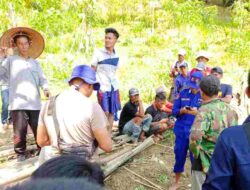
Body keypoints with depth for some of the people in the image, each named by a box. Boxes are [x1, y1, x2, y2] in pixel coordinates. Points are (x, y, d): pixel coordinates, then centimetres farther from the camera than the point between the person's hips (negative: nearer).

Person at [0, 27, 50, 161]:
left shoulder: (35, 62, 18)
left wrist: (46, 89, -6)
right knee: (19, 132, -1)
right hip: (18, 103, -2)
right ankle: (21, 154, 14)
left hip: (35, 103, 3)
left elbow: (42, 78, 12)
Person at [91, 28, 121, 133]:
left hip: (114, 87, 4)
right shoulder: (98, 53, -3)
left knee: (112, 112, 5)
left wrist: (115, 85, 12)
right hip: (102, 87, -4)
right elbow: (92, 71, -1)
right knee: (105, 113, -8)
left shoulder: (116, 56, 9)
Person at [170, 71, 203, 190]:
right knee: (179, 156, 14)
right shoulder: (183, 93, 2)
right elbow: (174, 111, 3)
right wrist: (182, 110, -17)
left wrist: (197, 112, -25)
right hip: (181, 131, 3)